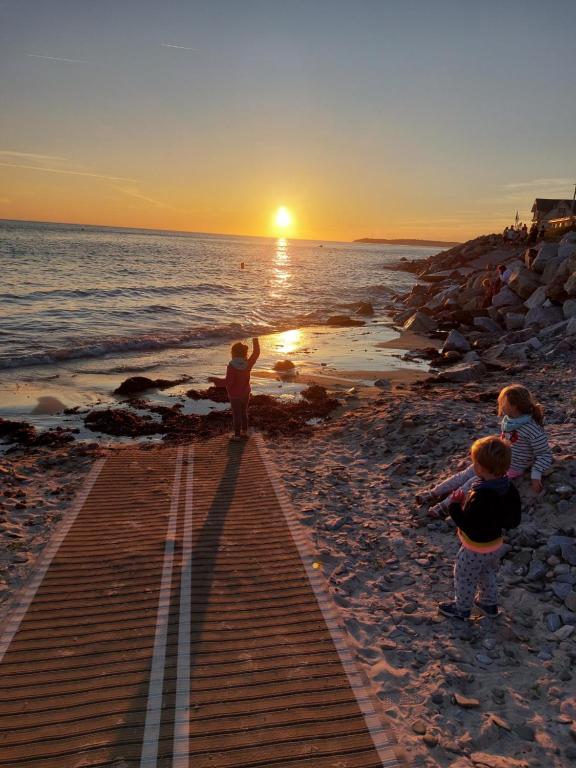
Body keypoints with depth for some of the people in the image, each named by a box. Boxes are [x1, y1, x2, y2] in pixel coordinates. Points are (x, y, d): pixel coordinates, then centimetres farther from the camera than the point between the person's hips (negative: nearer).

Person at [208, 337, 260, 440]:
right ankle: (244, 432, 35)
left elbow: (228, 382, -29)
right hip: (245, 393, 5)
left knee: (236, 415, 9)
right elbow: (256, 354, 4)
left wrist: (214, 379, -21)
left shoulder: (232, 366, -26)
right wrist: (256, 343, 19)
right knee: (244, 412, 22)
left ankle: (237, 435, 19)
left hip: (235, 395, -5)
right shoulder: (248, 364, -12)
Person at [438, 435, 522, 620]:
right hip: (496, 543, 8)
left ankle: (462, 608, 38)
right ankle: (489, 603, 51)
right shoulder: (508, 487, -13)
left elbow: (467, 524, -32)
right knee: (488, 574, 31)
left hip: (476, 549, -8)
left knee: (464, 577, 17)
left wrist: (454, 506, -18)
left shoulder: (480, 497, -39)